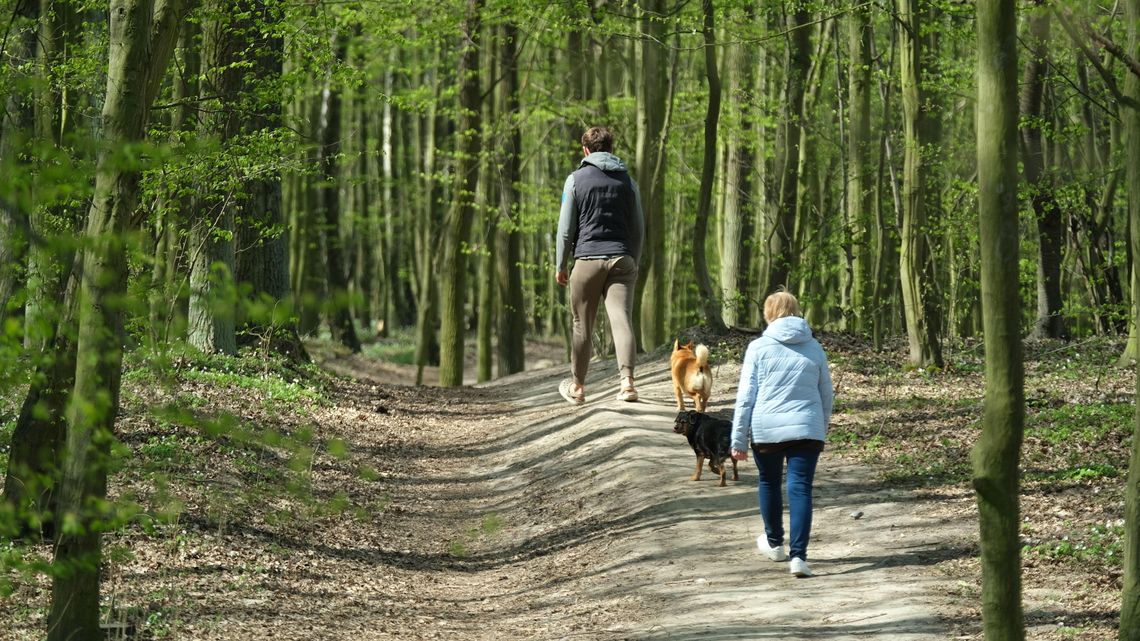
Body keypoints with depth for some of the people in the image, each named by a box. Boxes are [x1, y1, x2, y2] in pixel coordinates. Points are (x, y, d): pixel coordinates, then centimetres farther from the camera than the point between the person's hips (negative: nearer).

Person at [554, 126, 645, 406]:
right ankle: (627, 380, -23)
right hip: (621, 259, 2)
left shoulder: (576, 180, 1)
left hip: (587, 259, -2)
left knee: (582, 327, 8)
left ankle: (577, 386, 18)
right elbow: (638, 228, 14)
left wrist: (560, 265, 9)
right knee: (622, 320, -7)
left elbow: (566, 228, 1)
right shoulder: (627, 181, 10)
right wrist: (634, 262, 25)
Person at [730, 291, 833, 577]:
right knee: (800, 489, -1)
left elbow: (746, 396, -4)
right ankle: (797, 555, -13)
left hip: (766, 430, -1)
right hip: (806, 430, 1)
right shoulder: (814, 348, 8)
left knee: (769, 482, 21)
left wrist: (739, 440, 0)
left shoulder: (759, 348, -1)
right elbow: (827, 395, 14)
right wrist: (822, 430, 28)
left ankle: (774, 542, 37)